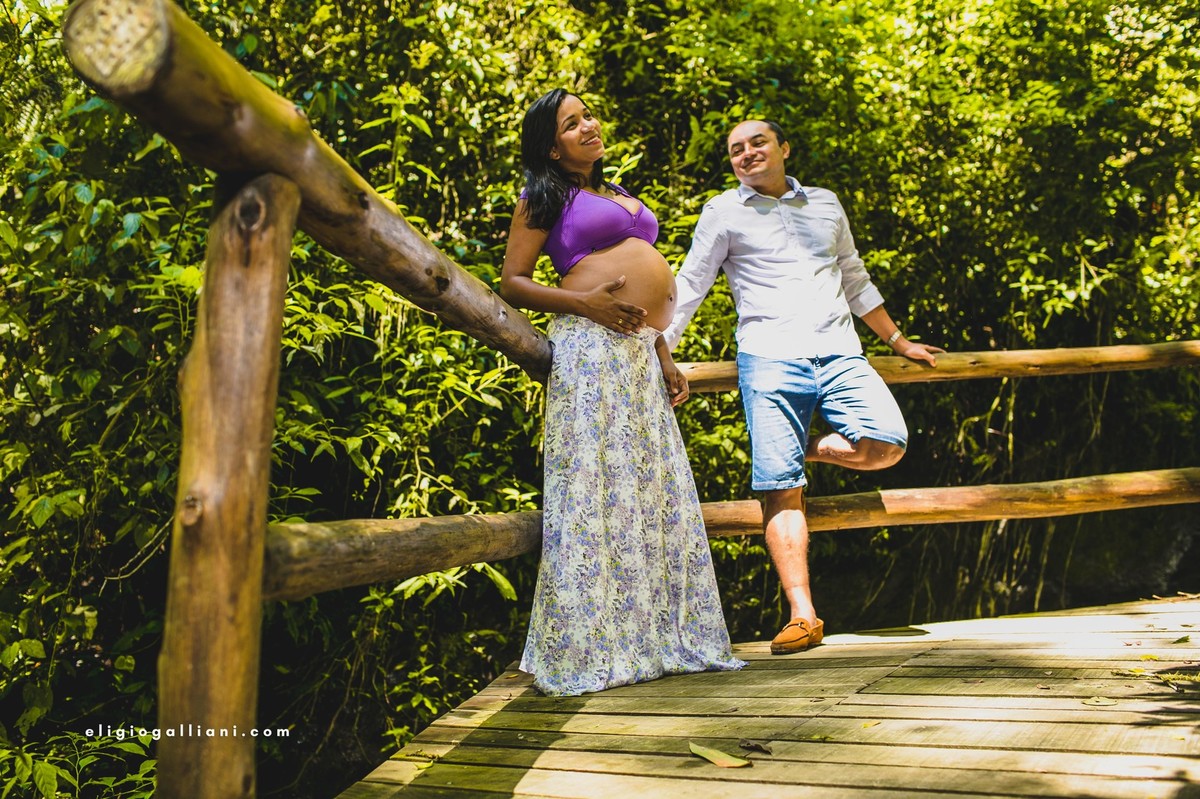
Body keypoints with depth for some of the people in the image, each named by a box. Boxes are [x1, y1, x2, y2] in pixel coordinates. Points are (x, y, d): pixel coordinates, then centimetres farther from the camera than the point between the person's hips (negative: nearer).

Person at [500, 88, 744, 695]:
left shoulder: (620, 196, 26)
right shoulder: (545, 198, 5)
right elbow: (511, 283, -1)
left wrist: (665, 360, 20)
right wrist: (583, 302, -15)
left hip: (639, 354, 7)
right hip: (588, 348, -7)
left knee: (654, 490, 6)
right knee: (592, 487, -10)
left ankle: (656, 638, 14)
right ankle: (586, 649, -2)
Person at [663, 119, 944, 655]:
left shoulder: (825, 204, 21)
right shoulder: (724, 213, 11)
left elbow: (854, 280, 29)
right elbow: (688, 288, 9)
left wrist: (899, 341, 31)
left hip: (839, 354, 3)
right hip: (770, 359, -3)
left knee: (886, 444, -20)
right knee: (781, 490, -11)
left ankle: (807, 449, 9)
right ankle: (803, 616, -9)